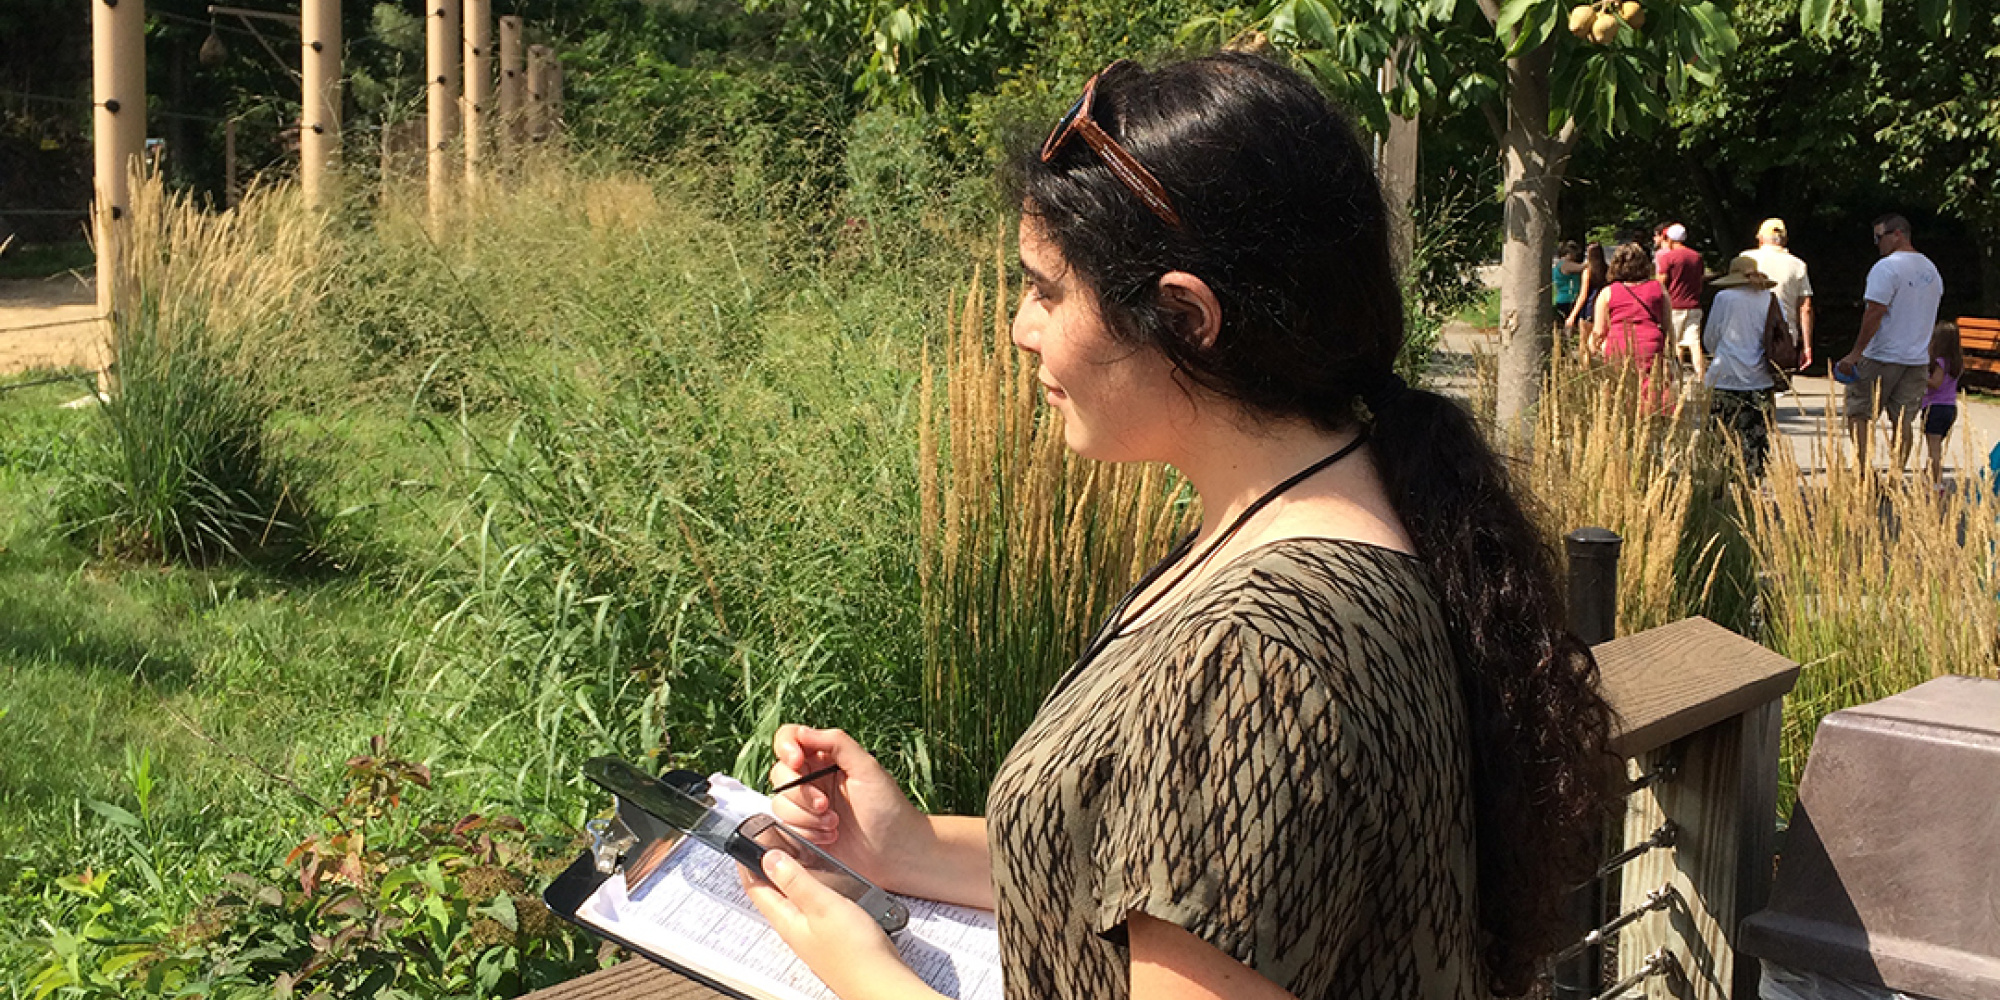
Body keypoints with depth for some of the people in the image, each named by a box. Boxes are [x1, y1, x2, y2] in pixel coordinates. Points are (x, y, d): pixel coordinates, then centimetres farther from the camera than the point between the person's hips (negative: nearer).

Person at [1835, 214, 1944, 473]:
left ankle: (1863, 469, -5)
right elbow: (1930, 320, 20)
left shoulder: (1886, 268, -14)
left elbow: (1875, 313, -20)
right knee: (1902, 421, 8)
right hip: (1917, 359, 7)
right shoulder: (1931, 269, 13)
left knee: (1857, 412, 3)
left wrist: (1855, 354, -18)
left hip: (1882, 357, -7)